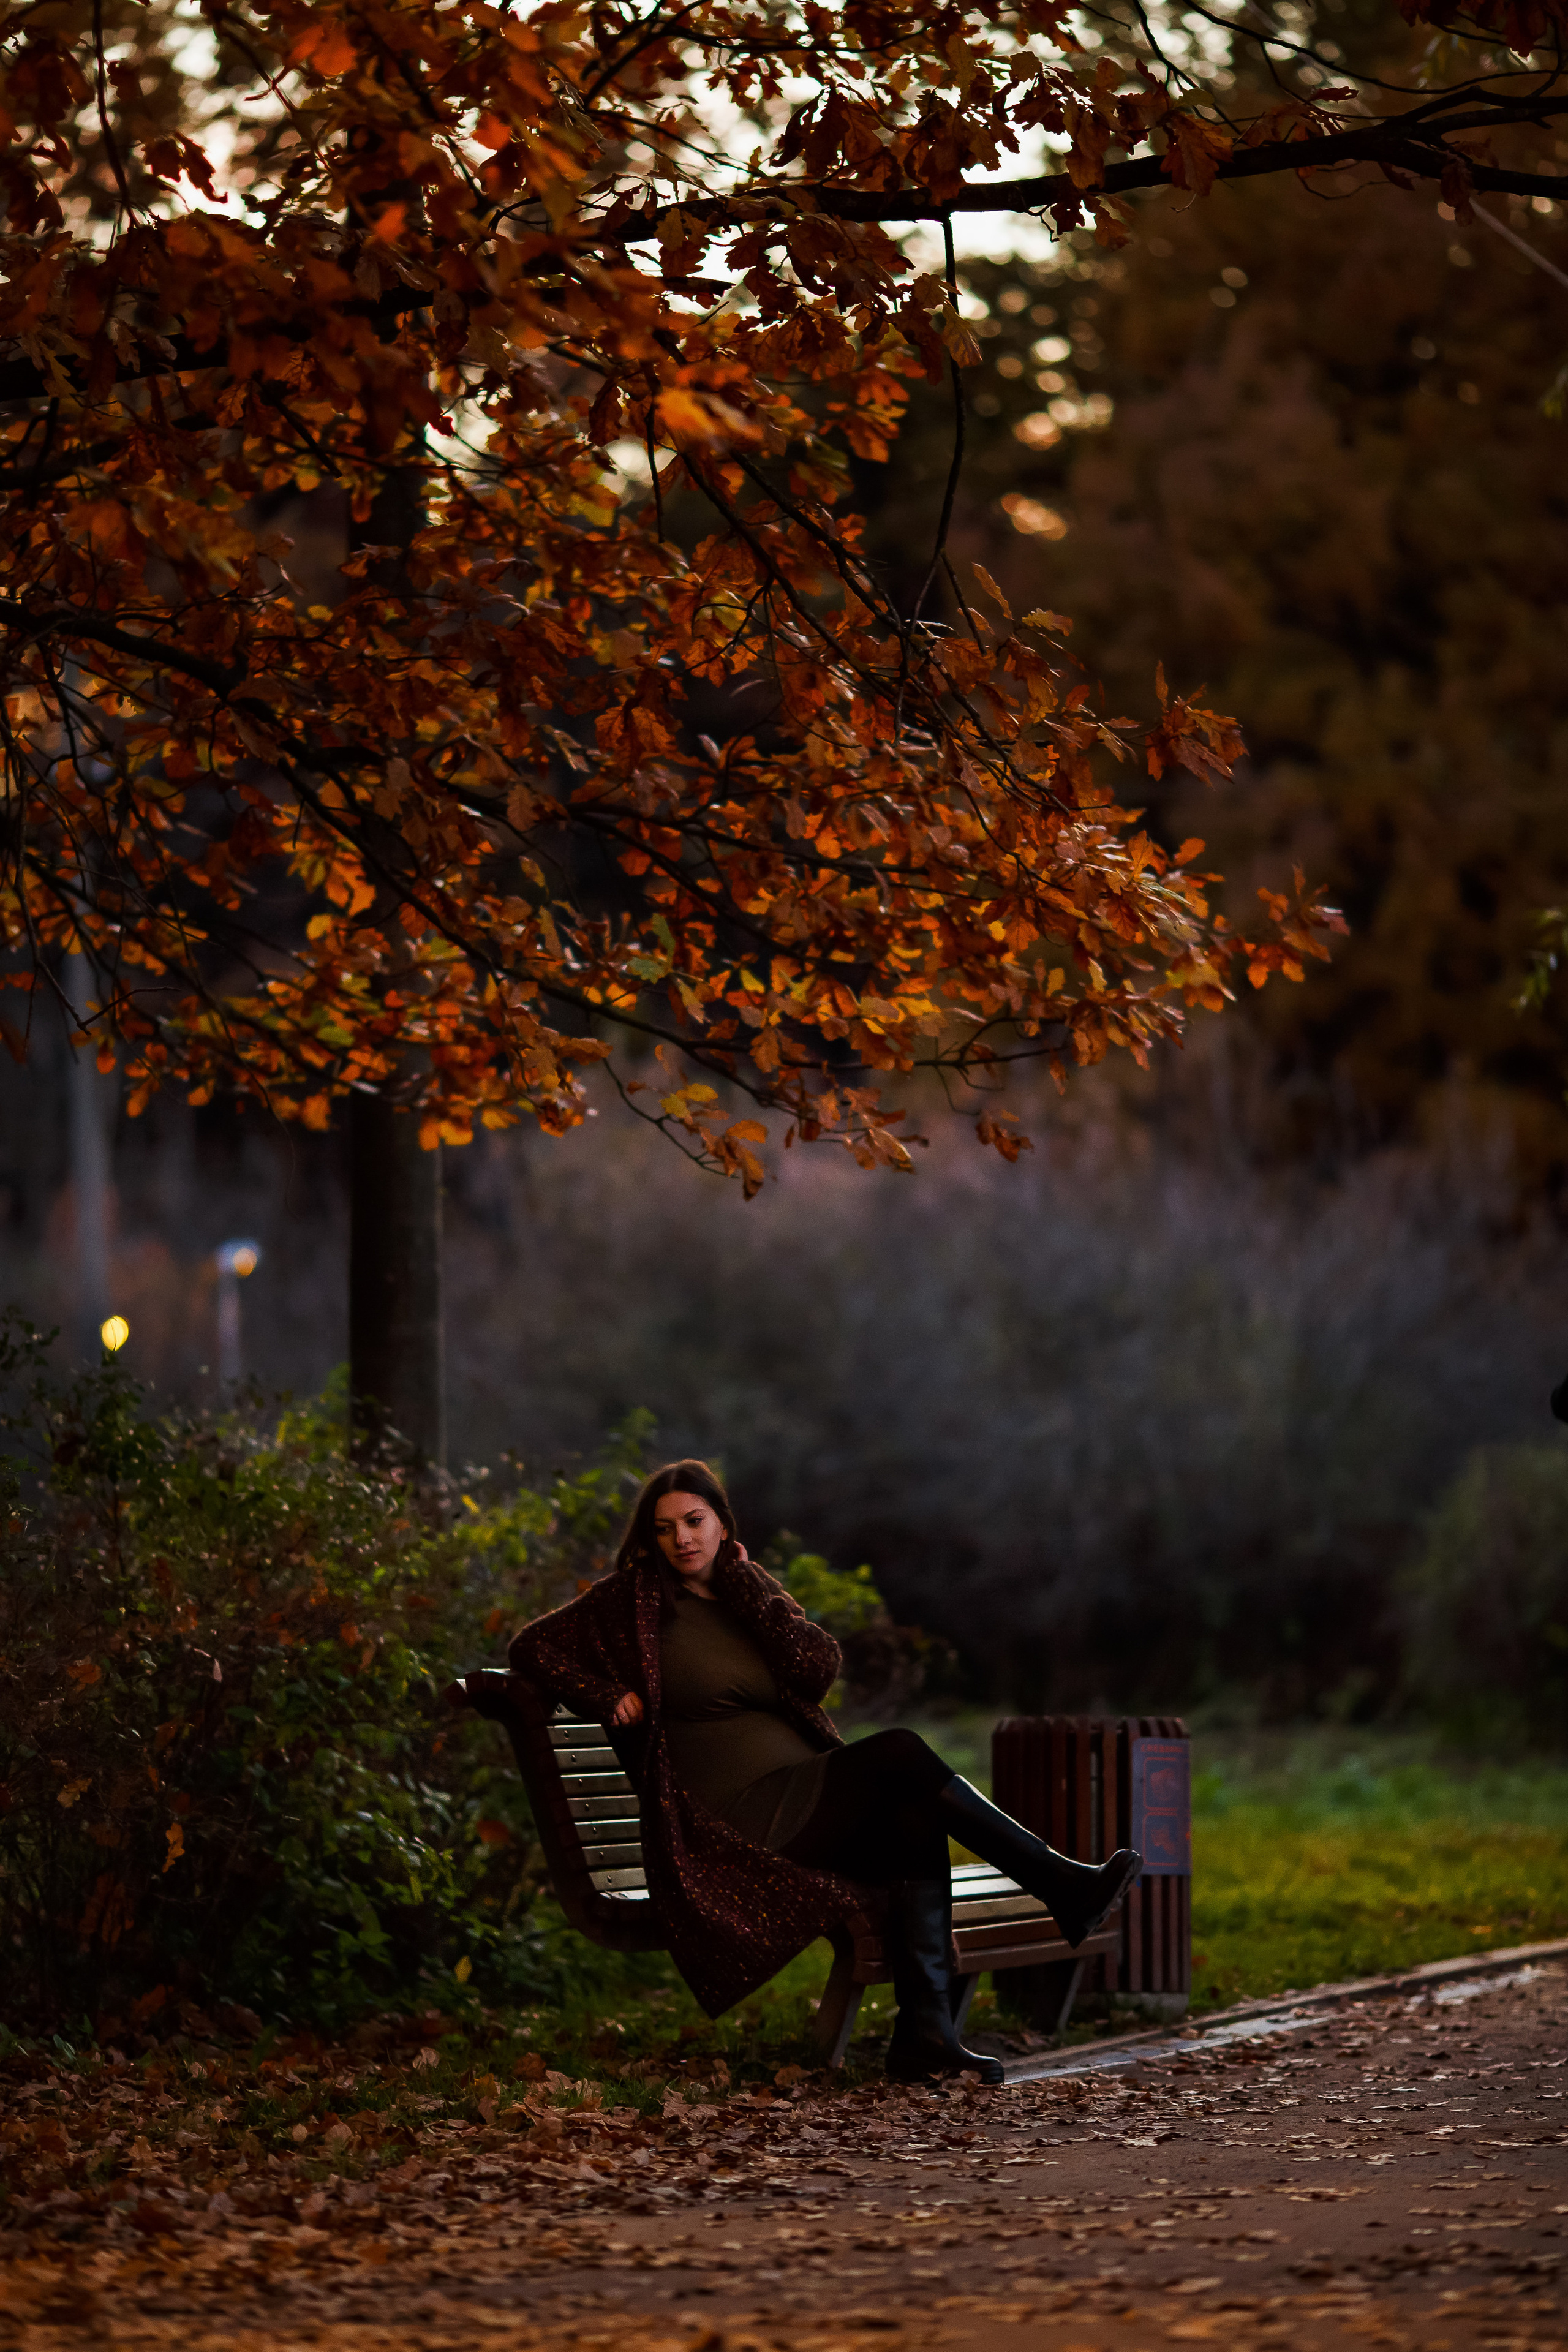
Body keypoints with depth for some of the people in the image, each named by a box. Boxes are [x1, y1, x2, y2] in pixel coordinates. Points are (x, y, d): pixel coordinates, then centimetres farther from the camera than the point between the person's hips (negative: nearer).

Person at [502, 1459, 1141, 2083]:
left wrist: (742, 1583, -1)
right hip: (734, 1818, -6)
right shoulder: (633, 1600, 6)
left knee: (916, 1815, -27)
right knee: (899, 1754, -25)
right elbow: (530, 1647, 4)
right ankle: (1063, 1885, -24)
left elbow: (818, 1668, 1)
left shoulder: (752, 1593, 19)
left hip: (805, 1808, 6)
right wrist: (608, 1697, -8)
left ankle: (924, 2030, -35)